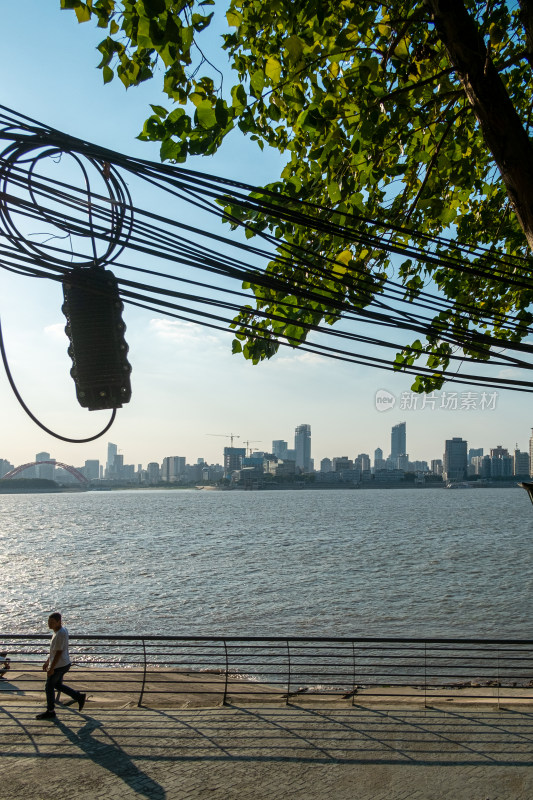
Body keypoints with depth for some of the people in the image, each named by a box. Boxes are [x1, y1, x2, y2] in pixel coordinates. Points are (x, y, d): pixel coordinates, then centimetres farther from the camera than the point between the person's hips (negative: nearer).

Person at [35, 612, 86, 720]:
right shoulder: (62, 630, 7)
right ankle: (79, 696, 22)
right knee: (57, 685, 21)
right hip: (64, 664, 9)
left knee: (49, 687, 7)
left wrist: (51, 668, -21)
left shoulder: (60, 634, -24)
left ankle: (50, 711, 21)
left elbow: (59, 652, -25)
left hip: (59, 666, -9)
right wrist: (47, 661, 21)